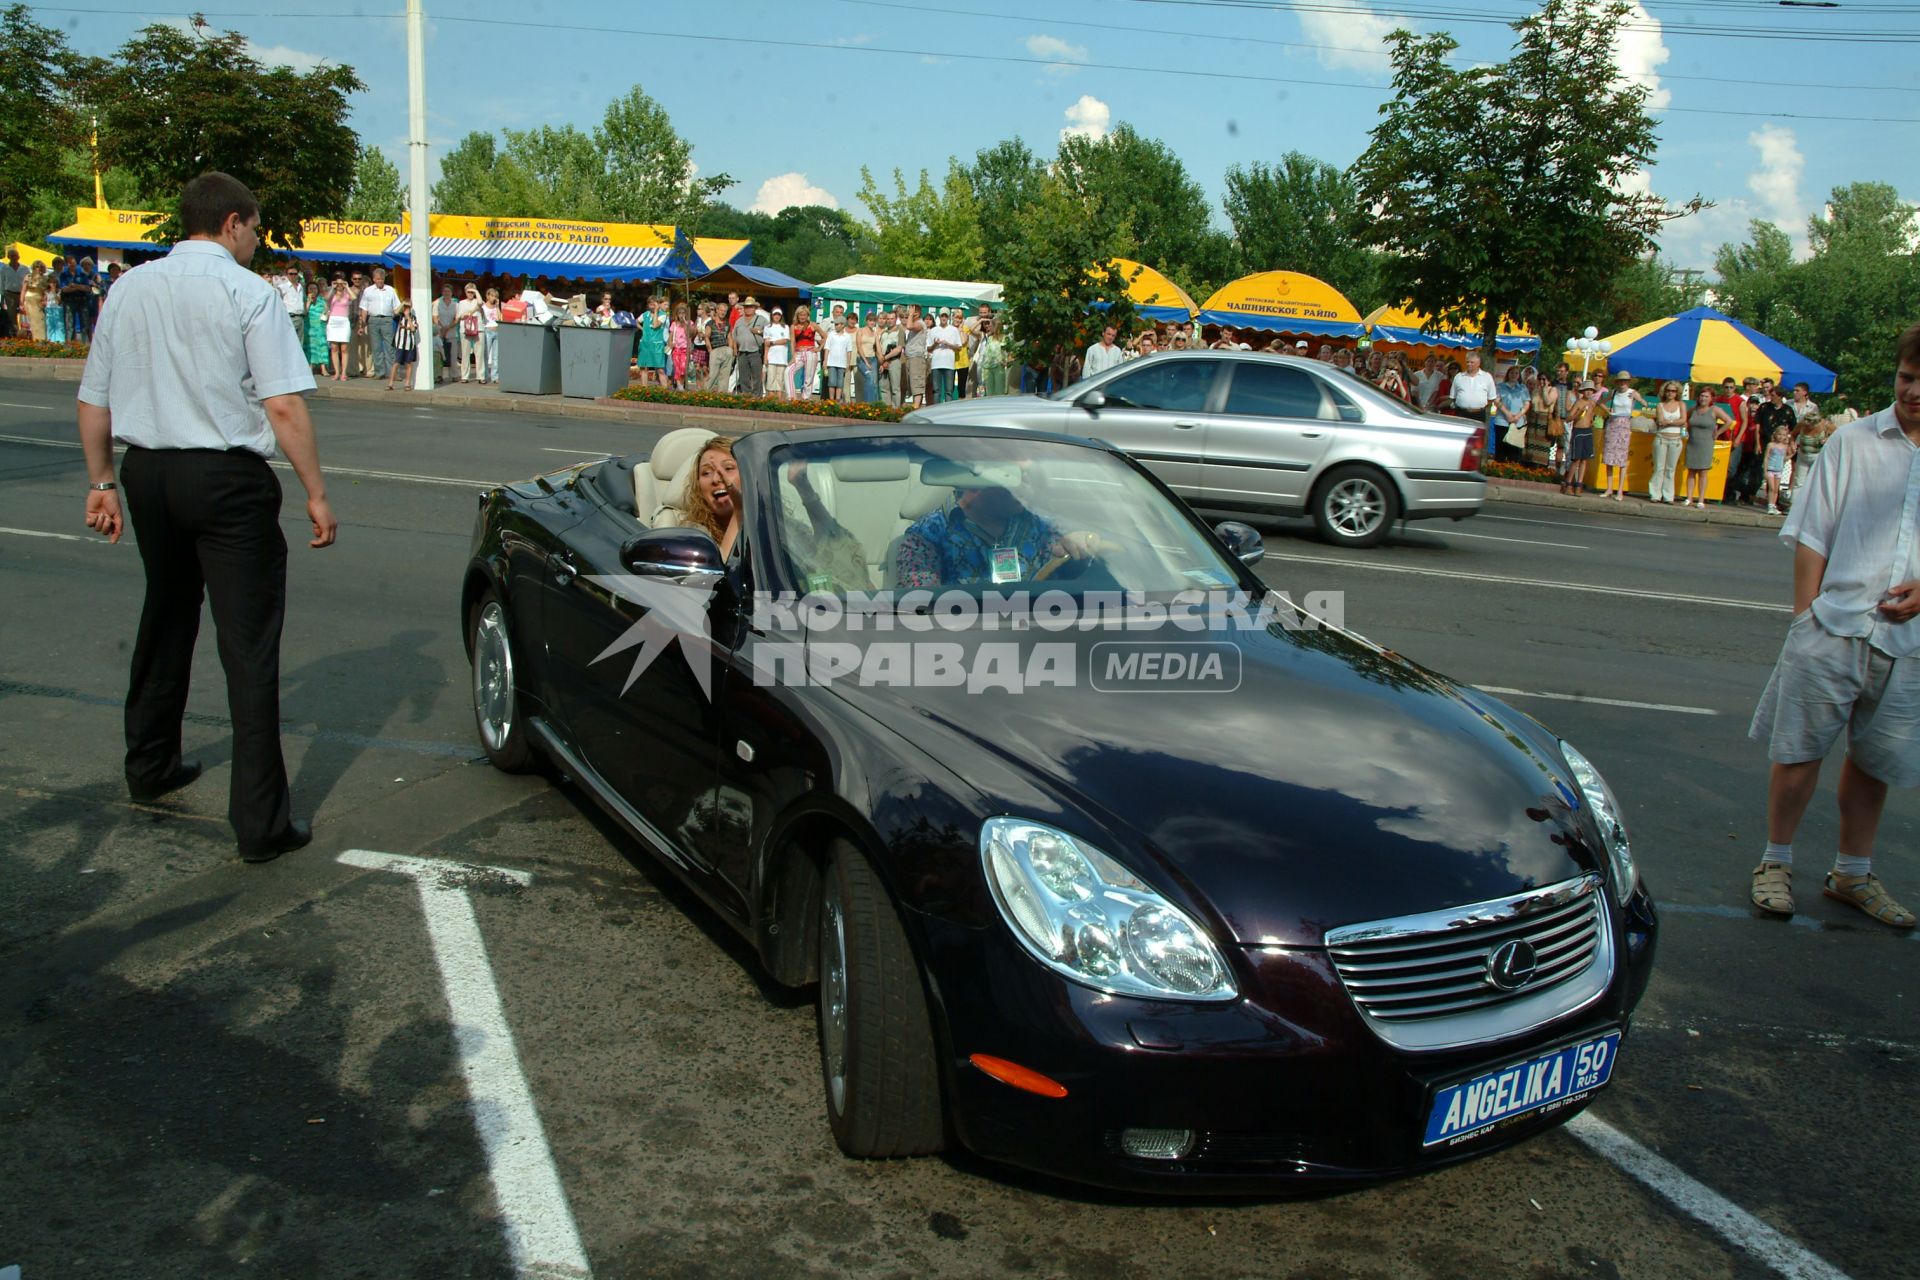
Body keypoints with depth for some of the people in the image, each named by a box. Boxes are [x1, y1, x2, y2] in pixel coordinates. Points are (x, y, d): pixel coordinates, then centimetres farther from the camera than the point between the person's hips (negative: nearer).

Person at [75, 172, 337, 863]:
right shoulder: (248, 292, -8)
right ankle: (261, 822, -4)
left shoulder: (130, 288, 9)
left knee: (165, 617, 24)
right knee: (248, 643, -4)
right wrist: (316, 494, -11)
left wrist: (102, 481, 21)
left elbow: (93, 399, 12)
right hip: (227, 477, -6)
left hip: (145, 471, 6)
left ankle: (150, 765, 40)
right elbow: (283, 405, -16)